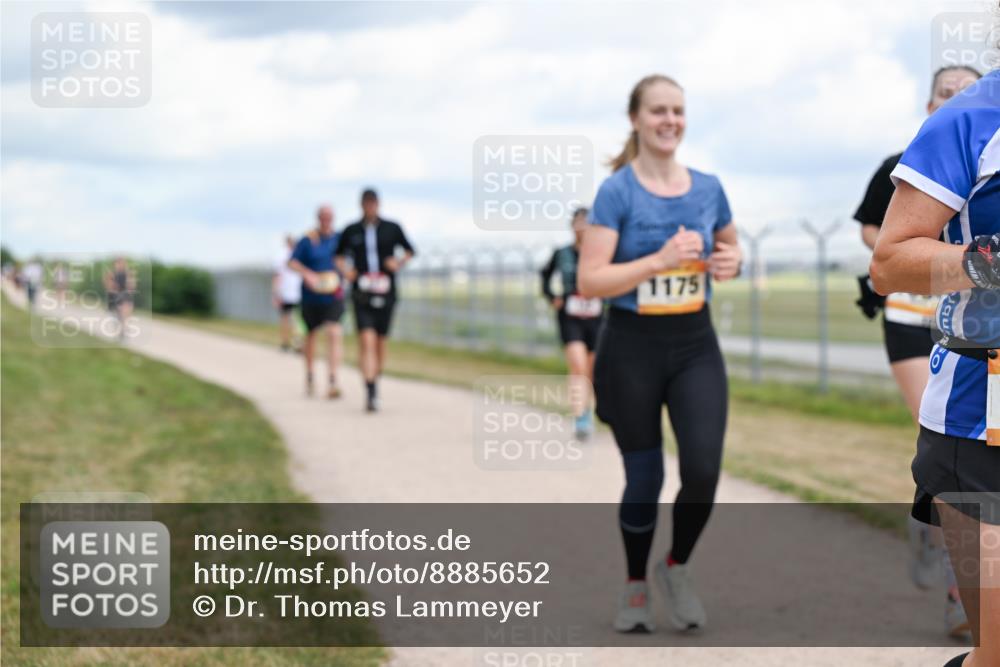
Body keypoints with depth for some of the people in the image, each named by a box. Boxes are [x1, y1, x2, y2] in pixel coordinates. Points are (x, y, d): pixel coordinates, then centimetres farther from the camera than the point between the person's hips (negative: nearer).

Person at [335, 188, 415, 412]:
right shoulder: (351, 231, 4)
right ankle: (370, 392, -21)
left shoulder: (392, 228, 3)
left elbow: (410, 251, 15)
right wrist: (345, 269, 0)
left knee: (380, 342, 10)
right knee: (366, 341, -15)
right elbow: (339, 254, 20)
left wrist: (400, 262, -4)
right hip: (362, 293, -1)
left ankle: (375, 384, 29)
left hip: (385, 293, 1)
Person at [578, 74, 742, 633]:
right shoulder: (617, 192, -9)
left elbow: (730, 247, 22)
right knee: (644, 478, 6)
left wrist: (731, 262, -2)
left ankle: (677, 568, 17)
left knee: (704, 470, -11)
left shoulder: (708, 188, 4)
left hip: (695, 345, 3)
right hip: (632, 347, -3)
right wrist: (660, 260, -25)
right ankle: (636, 588, 29)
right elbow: (589, 281, -15)